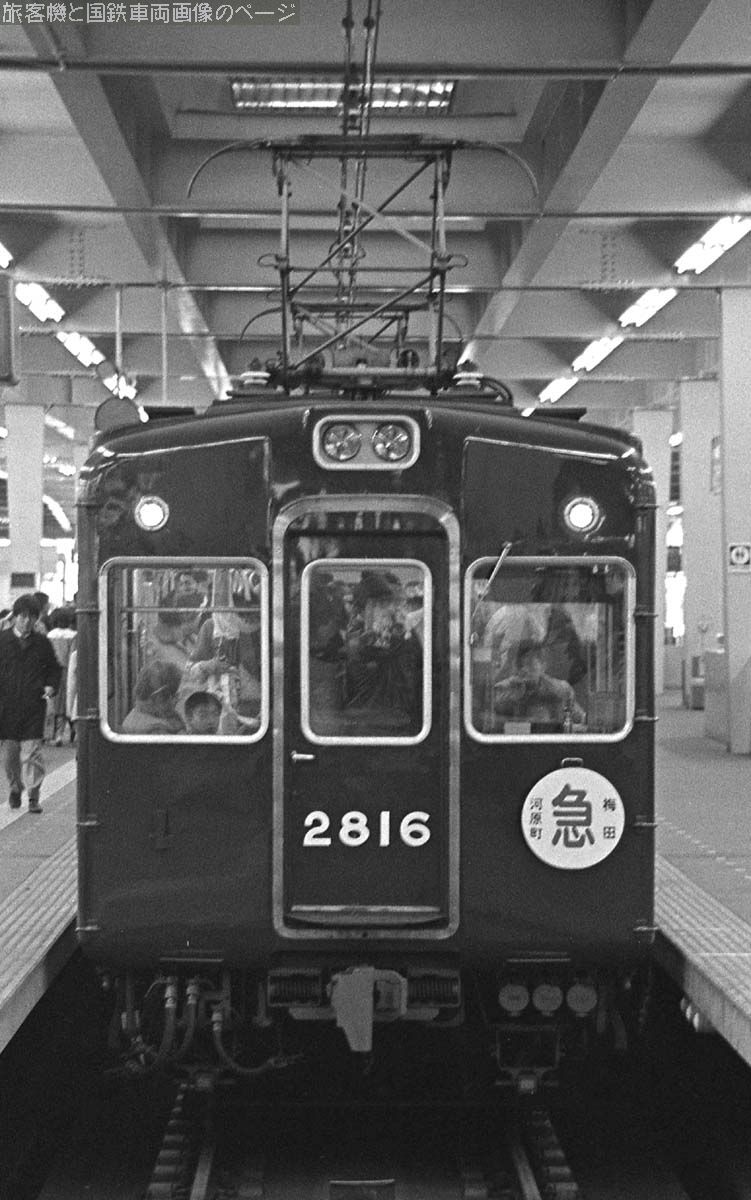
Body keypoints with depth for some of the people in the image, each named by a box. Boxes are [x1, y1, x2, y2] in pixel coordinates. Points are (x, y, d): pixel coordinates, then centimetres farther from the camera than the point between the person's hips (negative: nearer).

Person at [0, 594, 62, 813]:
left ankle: (33, 796, -1)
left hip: (34, 706, -1)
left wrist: (51, 686, -1)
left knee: (32, 753, -6)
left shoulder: (41, 642, 5)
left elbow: (54, 669, 16)